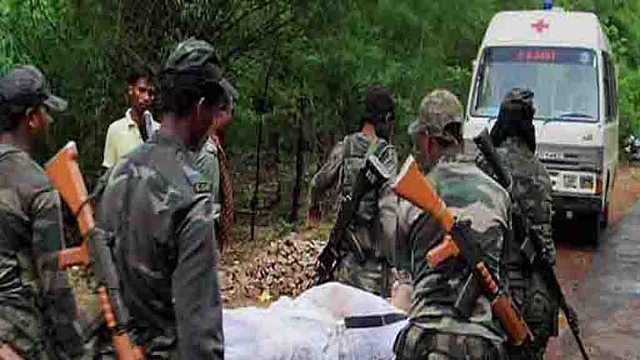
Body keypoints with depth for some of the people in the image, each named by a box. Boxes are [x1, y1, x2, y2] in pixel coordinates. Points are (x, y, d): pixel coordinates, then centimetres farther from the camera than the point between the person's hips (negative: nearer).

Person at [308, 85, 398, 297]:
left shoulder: (343, 148, 5)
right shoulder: (386, 154, -14)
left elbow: (318, 182, 21)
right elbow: (388, 210, -21)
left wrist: (314, 205, 43)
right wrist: (392, 259, -16)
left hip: (346, 250, 6)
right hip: (372, 255, -6)